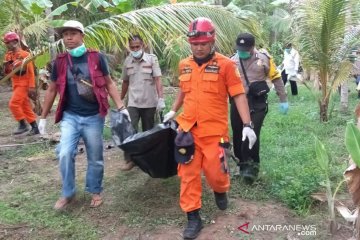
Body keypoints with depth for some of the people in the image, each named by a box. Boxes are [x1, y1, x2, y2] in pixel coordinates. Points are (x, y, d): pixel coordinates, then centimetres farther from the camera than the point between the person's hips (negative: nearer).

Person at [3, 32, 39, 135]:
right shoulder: (8, 56, 10)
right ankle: (35, 128, 14)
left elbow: (31, 72, -13)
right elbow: (7, 72, 15)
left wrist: (31, 87, -17)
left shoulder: (25, 54, -10)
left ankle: (23, 125, -4)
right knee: (26, 107, 8)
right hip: (16, 85, 8)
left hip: (23, 84, -8)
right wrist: (6, 66, -7)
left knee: (13, 104, -15)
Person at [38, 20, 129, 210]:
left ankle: (95, 192, 29)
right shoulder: (60, 61, 1)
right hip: (70, 116, 1)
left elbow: (109, 83, 3)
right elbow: (52, 89, 10)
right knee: (65, 154, -11)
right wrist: (43, 117, 12)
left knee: (95, 158, 8)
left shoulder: (96, 58, -5)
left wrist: (121, 107, -5)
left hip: (93, 117, -1)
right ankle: (68, 193, 11)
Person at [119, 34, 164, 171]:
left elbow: (158, 80, -11)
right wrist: (120, 100, 18)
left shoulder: (152, 59, -6)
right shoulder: (127, 61, 4)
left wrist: (161, 99, -20)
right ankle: (130, 159, 2)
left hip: (149, 103, -2)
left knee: (148, 132, 10)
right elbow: (125, 82, 14)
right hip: (133, 103, 2)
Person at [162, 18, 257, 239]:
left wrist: (248, 125, -15)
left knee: (214, 170, 2)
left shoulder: (225, 64, -7)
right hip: (188, 129, 4)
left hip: (215, 130, -4)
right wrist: (173, 111, 29)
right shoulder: (184, 65, 7)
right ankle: (193, 217, 18)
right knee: (188, 174, 4)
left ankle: (221, 191, 39)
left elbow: (239, 95, -9)